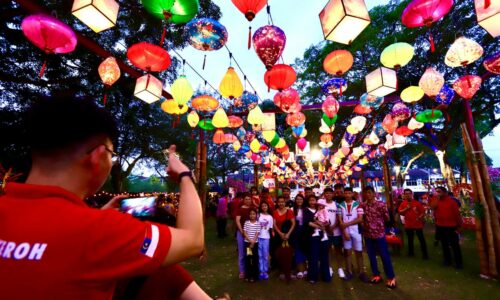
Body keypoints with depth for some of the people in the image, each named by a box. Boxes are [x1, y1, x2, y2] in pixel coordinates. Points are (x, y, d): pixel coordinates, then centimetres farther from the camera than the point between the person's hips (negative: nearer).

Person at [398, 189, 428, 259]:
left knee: (421, 239, 3)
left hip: (418, 224, -2)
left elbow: (423, 211, -5)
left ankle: (425, 254, 14)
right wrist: (406, 208, -13)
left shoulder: (417, 202, -6)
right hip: (408, 225, 3)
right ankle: (411, 252, 29)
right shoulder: (403, 203, 1)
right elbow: (400, 212, -1)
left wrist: (420, 217, -20)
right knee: (410, 239, 16)